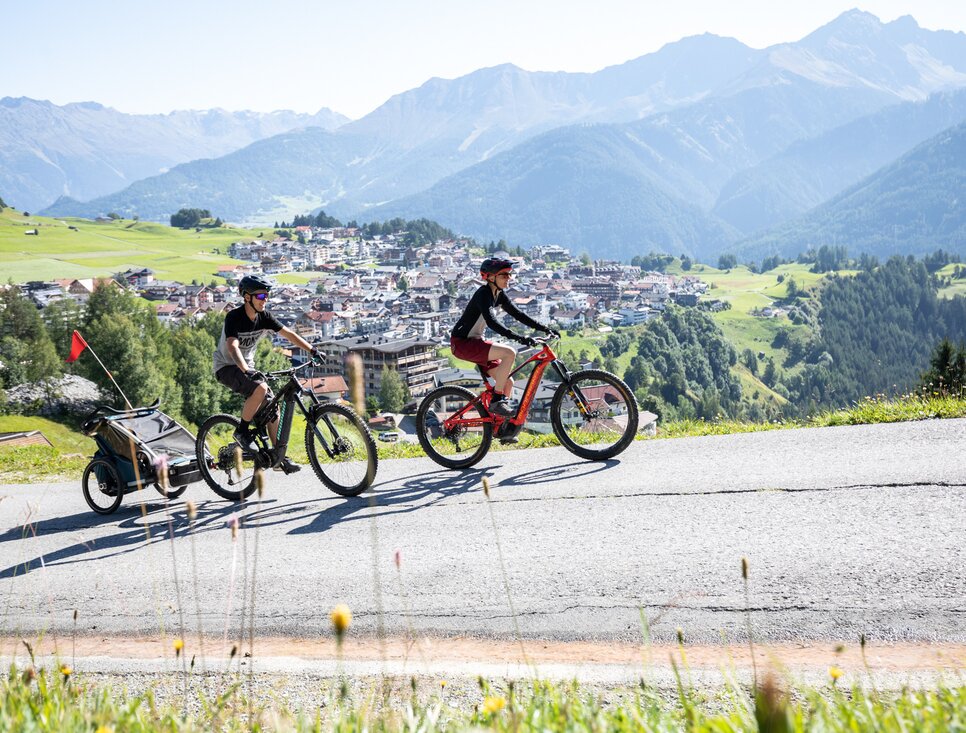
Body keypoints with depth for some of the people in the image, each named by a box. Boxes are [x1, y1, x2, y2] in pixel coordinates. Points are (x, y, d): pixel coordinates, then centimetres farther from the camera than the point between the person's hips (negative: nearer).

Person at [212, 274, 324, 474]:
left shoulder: (264, 317, -5)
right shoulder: (234, 317, -24)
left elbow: (289, 334, -1)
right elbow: (232, 347, -38)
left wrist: (313, 351, -10)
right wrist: (246, 371, -53)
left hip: (247, 367, 7)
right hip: (226, 367, -7)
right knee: (260, 388, -33)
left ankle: (280, 459, 3)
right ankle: (242, 431, -14)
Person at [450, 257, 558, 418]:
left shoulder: (499, 295, 8)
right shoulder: (483, 294, -19)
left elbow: (517, 314, 11)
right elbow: (491, 322, -32)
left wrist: (544, 328, 1)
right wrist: (518, 337, -41)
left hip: (475, 341, 9)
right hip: (462, 343, -9)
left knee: (508, 383, 3)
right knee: (509, 353, -27)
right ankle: (496, 401, -21)